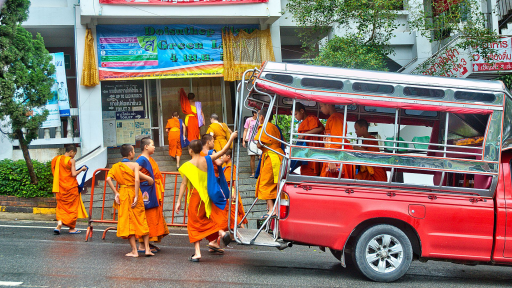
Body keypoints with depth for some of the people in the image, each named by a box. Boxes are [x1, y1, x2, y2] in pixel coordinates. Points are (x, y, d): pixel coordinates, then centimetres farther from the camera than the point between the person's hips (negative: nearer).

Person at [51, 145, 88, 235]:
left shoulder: (57, 159, 5)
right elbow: (74, 174, -17)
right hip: (71, 186, -5)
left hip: (60, 188, 5)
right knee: (72, 207, 7)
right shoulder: (71, 160, -12)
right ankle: (72, 228, 11)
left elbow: (55, 173, 9)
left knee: (61, 207, 11)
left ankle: (59, 224, -10)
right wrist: (81, 169, -3)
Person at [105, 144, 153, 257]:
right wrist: (136, 197, -16)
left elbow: (108, 179, -9)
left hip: (123, 194, 2)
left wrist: (116, 193, -5)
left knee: (128, 222, 6)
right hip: (134, 192, -2)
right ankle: (147, 248, 9)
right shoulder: (134, 165, -5)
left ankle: (134, 251, 3)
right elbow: (137, 180, -18)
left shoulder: (116, 166, 5)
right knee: (142, 221, 10)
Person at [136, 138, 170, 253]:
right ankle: (141, 245, -3)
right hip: (146, 191, -10)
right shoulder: (142, 159, -13)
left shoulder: (150, 159, 16)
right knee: (146, 218, -7)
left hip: (154, 192, 10)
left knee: (154, 217, 13)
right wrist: (148, 178, -25)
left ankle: (148, 242, 21)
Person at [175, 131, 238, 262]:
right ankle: (220, 233, -1)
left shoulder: (188, 165, -9)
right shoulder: (207, 160, -2)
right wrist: (232, 137, 17)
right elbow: (223, 151, 6)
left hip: (195, 196, -4)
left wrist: (179, 201, -4)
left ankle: (197, 252, -1)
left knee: (194, 223, 4)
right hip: (206, 196, 4)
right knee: (205, 219, 24)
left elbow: (184, 184, -9)